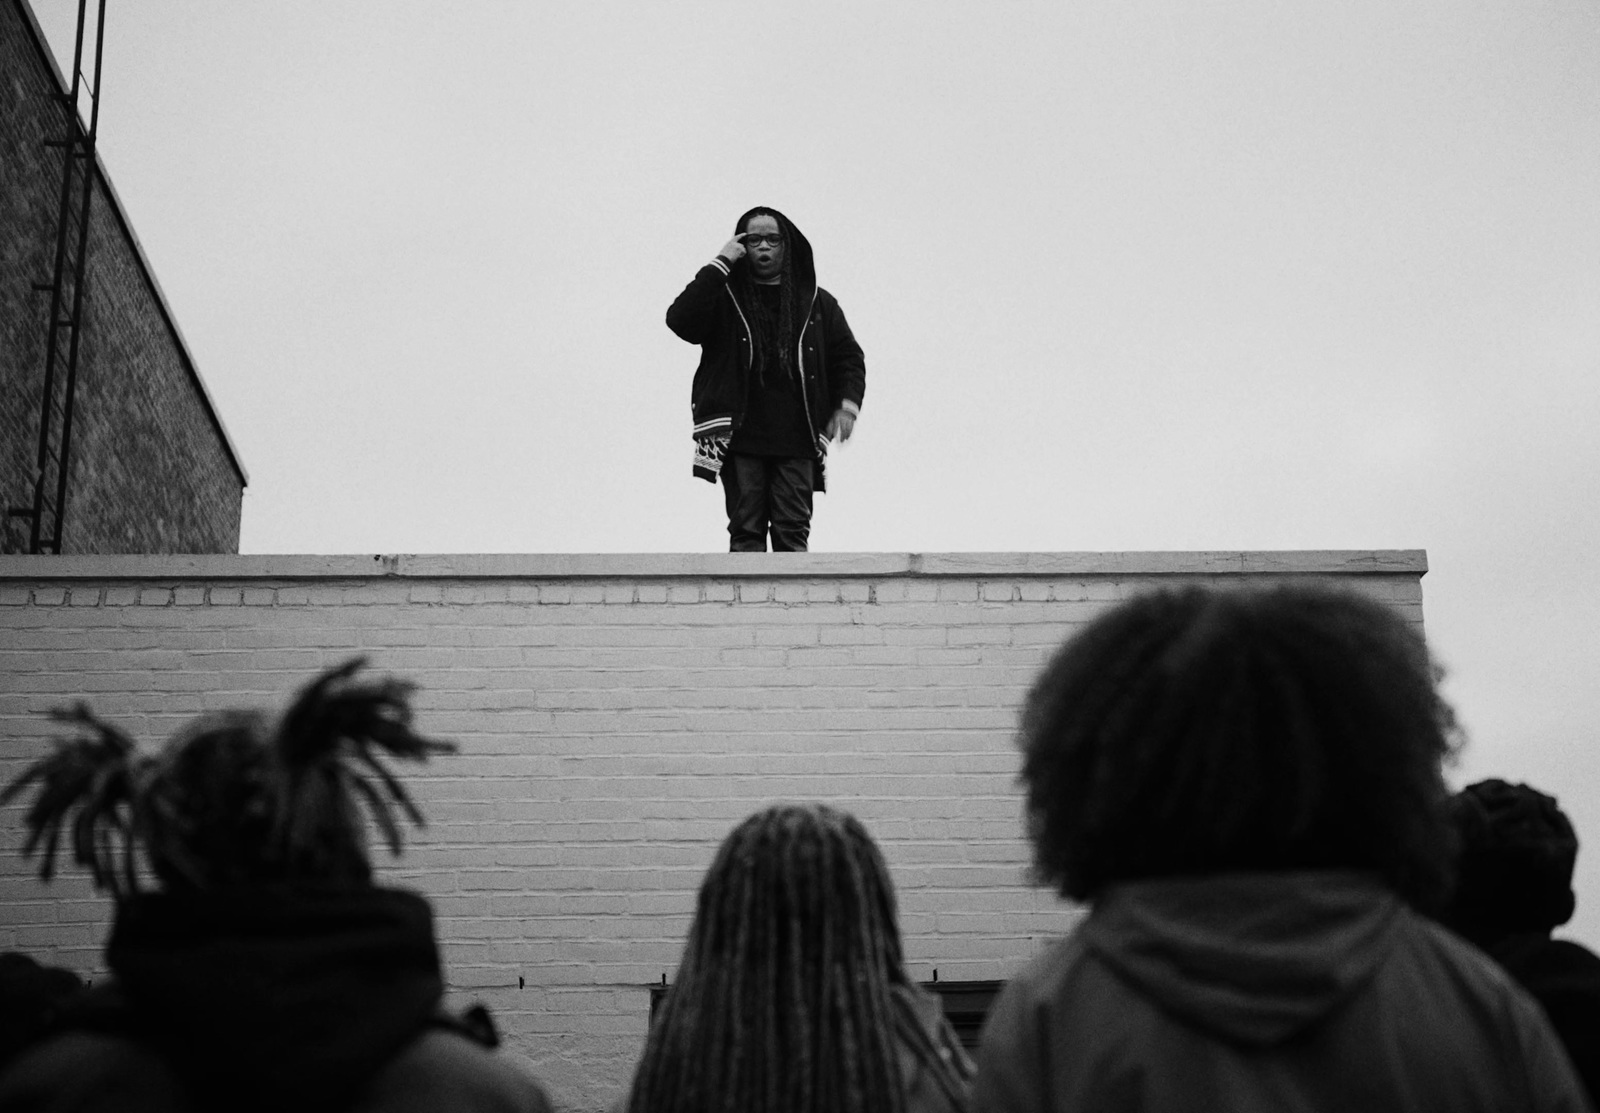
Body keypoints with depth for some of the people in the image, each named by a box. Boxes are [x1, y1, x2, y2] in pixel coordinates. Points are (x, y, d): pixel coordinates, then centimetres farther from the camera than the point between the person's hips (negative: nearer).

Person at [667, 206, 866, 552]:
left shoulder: (816, 303, 15)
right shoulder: (724, 297, 7)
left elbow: (848, 356, 18)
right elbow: (680, 321, -10)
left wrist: (848, 403, 0)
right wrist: (719, 265, -9)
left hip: (796, 441, 2)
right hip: (739, 438, -1)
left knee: (793, 533, -1)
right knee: (745, 533, -2)